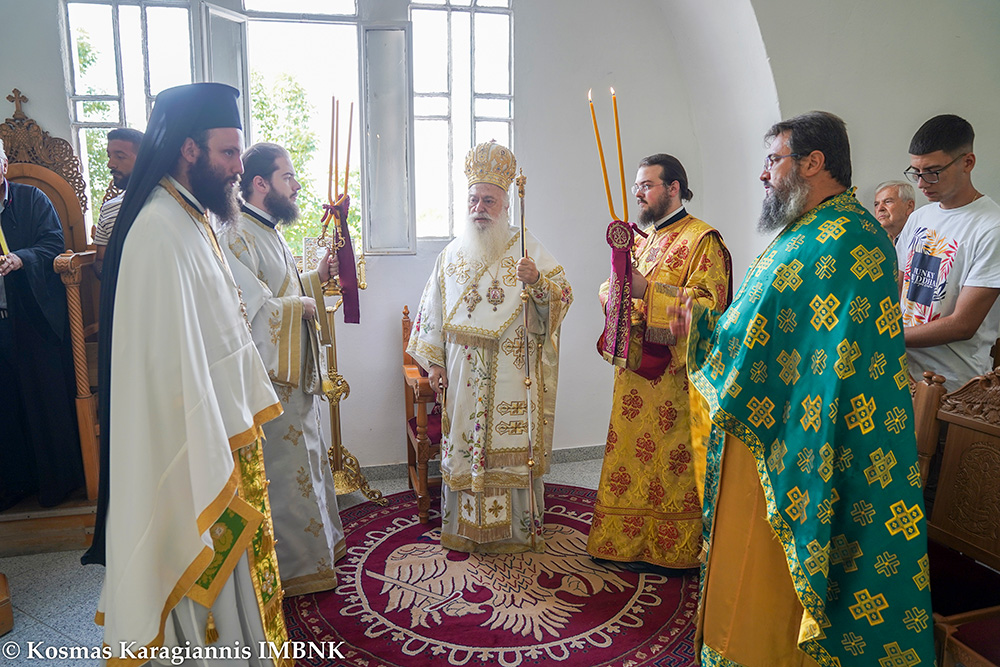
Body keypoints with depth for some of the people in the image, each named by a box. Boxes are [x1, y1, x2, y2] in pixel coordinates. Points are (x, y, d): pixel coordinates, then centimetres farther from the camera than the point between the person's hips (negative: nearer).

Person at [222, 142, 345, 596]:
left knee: (307, 459, 20)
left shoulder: (268, 232, 14)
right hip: (270, 375, -11)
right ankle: (295, 568, 14)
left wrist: (317, 277, 9)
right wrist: (302, 306, -13)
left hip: (295, 371, 11)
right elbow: (254, 310, -25)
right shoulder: (238, 237, -18)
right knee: (285, 469, 0)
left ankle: (319, 545, 37)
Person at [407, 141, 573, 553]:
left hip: (513, 373, -3)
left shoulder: (527, 249, 2)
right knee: (464, 444, 7)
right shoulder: (452, 254, 12)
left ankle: (517, 528, 16)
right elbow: (433, 309, 14)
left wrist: (537, 280, -26)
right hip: (464, 375, 3)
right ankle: (466, 528, 21)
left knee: (514, 445, 2)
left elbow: (562, 295, -5)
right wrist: (433, 360, 8)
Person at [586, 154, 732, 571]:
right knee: (631, 451, 13)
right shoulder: (644, 239, 17)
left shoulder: (702, 239, -8)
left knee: (672, 459, 1)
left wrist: (646, 291, -25)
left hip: (674, 372, -8)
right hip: (635, 367, 8)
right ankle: (627, 540, 26)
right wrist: (614, 291, -4)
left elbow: (708, 304, -18)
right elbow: (617, 289, 20)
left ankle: (674, 549, 16)